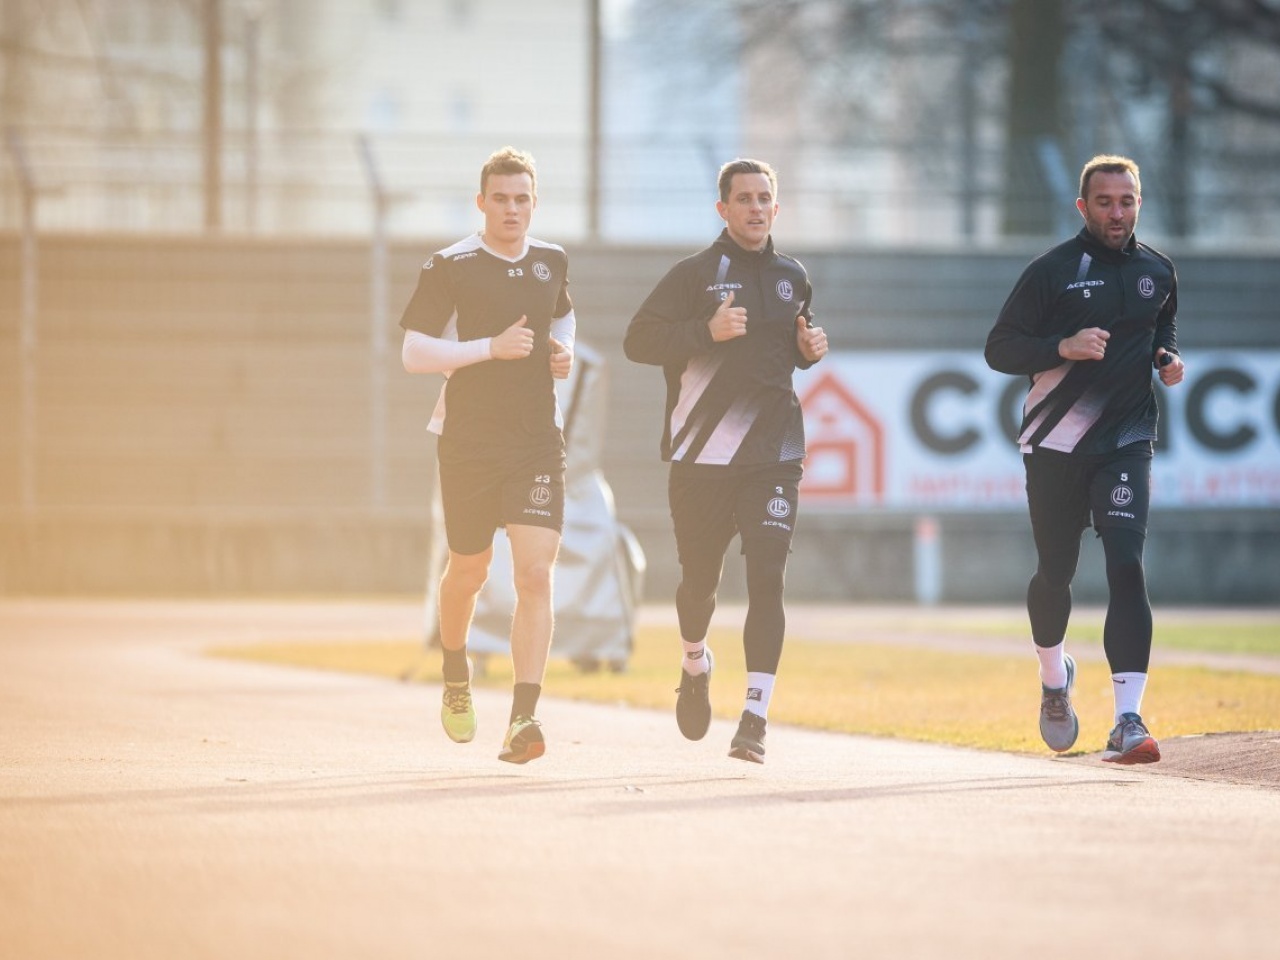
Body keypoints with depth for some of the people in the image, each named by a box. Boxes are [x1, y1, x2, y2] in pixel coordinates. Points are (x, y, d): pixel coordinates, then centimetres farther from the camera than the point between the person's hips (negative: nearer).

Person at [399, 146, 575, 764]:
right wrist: (490, 347, -19)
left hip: (538, 442, 2)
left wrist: (565, 351, 8)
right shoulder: (450, 267, -5)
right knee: (468, 572, 12)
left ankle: (523, 719, -17)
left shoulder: (552, 262, 9)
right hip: (468, 442, -2)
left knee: (535, 574, -13)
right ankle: (455, 675, 43)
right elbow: (413, 354, -9)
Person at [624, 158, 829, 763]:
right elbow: (638, 340, -9)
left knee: (767, 580, -11)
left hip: (774, 456, 2)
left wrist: (810, 349, 7)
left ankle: (756, 717, -13)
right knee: (700, 581, 10)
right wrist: (706, 331, -21)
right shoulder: (696, 274, -2)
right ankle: (695, 666, 42)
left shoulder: (793, 278, 13)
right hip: (702, 456, -2)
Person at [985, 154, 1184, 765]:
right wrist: (1063, 347, -21)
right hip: (1054, 445, -1)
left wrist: (1168, 357, 4)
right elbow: (1000, 348, -6)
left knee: (1126, 566, -16)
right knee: (1054, 575, 10)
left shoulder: (1157, 272, 7)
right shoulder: (1053, 271, -6)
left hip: (1126, 443, 1)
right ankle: (1053, 678, 42)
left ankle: (1128, 720, -21)